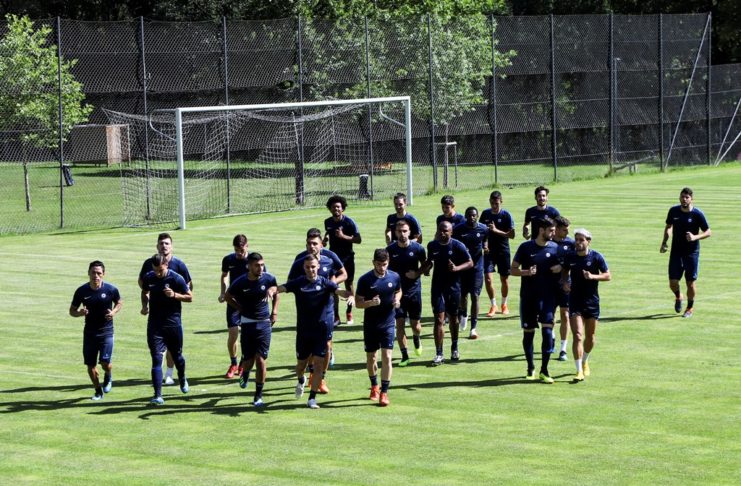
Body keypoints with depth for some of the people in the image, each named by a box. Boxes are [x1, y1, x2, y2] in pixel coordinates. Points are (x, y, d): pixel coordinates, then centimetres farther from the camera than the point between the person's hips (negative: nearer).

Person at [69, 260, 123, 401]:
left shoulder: (111, 290, -9)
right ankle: (98, 391, 24)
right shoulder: (82, 291, -7)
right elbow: (72, 311, 3)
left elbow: (119, 303, 10)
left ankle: (108, 377, 23)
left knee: (105, 363, -13)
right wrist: (80, 313, -20)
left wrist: (114, 312, -11)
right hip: (89, 332, 2)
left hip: (106, 331, -2)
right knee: (90, 365, 3)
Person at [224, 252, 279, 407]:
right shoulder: (240, 283, -10)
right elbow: (227, 296, 9)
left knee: (261, 360, -7)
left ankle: (258, 395, 3)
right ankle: (245, 374, 41)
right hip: (247, 323, 0)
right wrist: (240, 309, 2)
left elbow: (276, 292, 15)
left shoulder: (268, 279, -7)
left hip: (264, 323, 0)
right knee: (248, 360, 2)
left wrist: (274, 311, 7)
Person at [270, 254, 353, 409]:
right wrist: (272, 291, -38)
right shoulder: (298, 283, -2)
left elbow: (338, 290, -20)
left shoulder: (325, 283, -4)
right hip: (303, 331, 1)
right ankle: (301, 381, 47)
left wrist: (349, 295, -43)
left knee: (319, 364, -6)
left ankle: (312, 398, 1)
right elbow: (282, 288, -15)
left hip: (322, 331, -1)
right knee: (301, 364, 12)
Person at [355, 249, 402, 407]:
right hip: (370, 324, 0)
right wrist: (371, 303, -25)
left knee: (386, 357, -9)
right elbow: (358, 303, -5)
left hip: (388, 323, 0)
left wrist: (397, 300, -6)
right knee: (371, 358, 11)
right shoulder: (365, 280, -9)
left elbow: (398, 291, 17)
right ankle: (374, 386, 35)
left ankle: (384, 392, -5)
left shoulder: (394, 277, -3)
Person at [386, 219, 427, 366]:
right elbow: (385, 269, 6)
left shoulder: (418, 248, -6)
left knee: (415, 324, 6)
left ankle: (416, 338, 42)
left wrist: (417, 273, -13)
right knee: (399, 323, -6)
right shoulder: (390, 249, -4)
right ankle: (404, 355, 3)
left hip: (414, 290, 0)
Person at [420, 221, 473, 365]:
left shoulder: (458, 246, -9)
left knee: (453, 318, 13)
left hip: (453, 287, -1)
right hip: (437, 287, 1)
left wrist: (456, 268, -22)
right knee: (439, 319, -6)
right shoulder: (432, 245, 1)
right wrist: (425, 268, -4)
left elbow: (470, 263, -5)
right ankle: (439, 354, -8)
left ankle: (454, 349, 33)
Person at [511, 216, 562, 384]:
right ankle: (530, 368, 23)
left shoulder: (555, 248, 4)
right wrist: (526, 272, -17)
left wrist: (560, 268, -8)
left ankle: (544, 371, -5)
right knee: (528, 333, 7)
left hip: (548, 296, 0)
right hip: (528, 297, 0)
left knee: (547, 331, -12)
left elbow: (562, 267, 15)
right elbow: (513, 269, 3)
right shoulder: (526, 247, -1)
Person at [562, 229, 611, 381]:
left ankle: (585, 362, 38)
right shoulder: (570, 257, 0)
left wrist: (593, 276, -20)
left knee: (590, 337, 11)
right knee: (578, 336, -13)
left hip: (592, 301, 0)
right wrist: (565, 282, -6)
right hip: (575, 301, 0)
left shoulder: (596, 257, -6)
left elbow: (607, 275, -3)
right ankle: (579, 371, -15)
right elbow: (564, 272, 15)